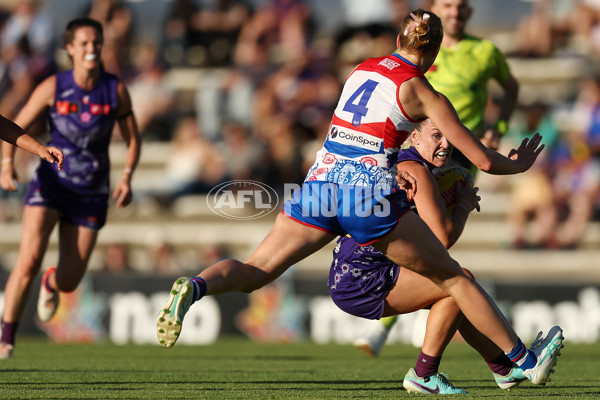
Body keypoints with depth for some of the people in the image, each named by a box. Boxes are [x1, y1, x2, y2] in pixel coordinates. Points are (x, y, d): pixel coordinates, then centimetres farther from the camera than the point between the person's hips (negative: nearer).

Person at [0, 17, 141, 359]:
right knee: (29, 259, -22)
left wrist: (127, 178, -10)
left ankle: (51, 283, 44)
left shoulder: (116, 90, -5)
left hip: (91, 193, 2)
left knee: (69, 282, 3)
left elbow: (132, 138, 5)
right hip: (51, 183, -2)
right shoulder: (53, 87, -9)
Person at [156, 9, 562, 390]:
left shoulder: (362, 69, 17)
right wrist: (519, 164, 21)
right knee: (454, 277, 10)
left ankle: (194, 287, -27)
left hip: (320, 184, 4)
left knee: (254, 271, 4)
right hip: (369, 195, -4)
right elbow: (484, 160, 3)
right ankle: (525, 360, 16)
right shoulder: (424, 93, 3)